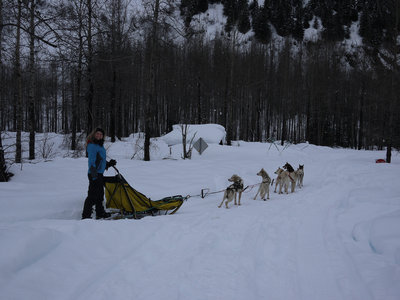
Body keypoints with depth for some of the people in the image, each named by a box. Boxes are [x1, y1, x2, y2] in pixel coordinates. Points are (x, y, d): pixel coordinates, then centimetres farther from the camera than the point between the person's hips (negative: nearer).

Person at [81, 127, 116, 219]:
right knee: (93, 195, -9)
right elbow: (91, 161, -20)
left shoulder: (100, 145, 16)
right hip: (94, 174, -10)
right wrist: (94, 174, -25)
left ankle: (100, 213, 30)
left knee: (100, 194, 19)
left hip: (99, 174, 10)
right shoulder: (92, 146, -14)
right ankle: (86, 215, -4)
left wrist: (108, 164, 19)